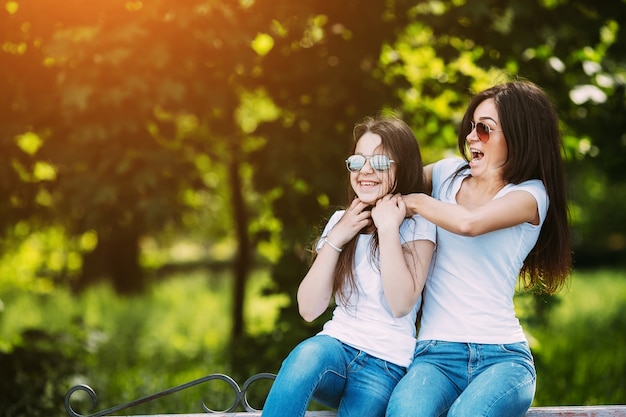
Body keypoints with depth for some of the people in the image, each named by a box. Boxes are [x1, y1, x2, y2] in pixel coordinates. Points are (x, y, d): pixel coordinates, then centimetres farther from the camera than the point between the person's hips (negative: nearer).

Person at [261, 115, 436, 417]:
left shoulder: (417, 225, 0)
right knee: (308, 355, -32)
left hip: (387, 364, -2)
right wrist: (335, 239, -5)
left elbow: (401, 304, -16)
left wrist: (388, 229, -16)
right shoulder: (341, 221, 10)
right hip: (337, 345, 2)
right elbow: (309, 309, 2)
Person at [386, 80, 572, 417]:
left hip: (502, 355, -2)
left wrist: (415, 201, -3)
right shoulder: (450, 172, 15)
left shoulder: (530, 195, 0)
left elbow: (469, 223, -18)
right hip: (436, 352, 3)